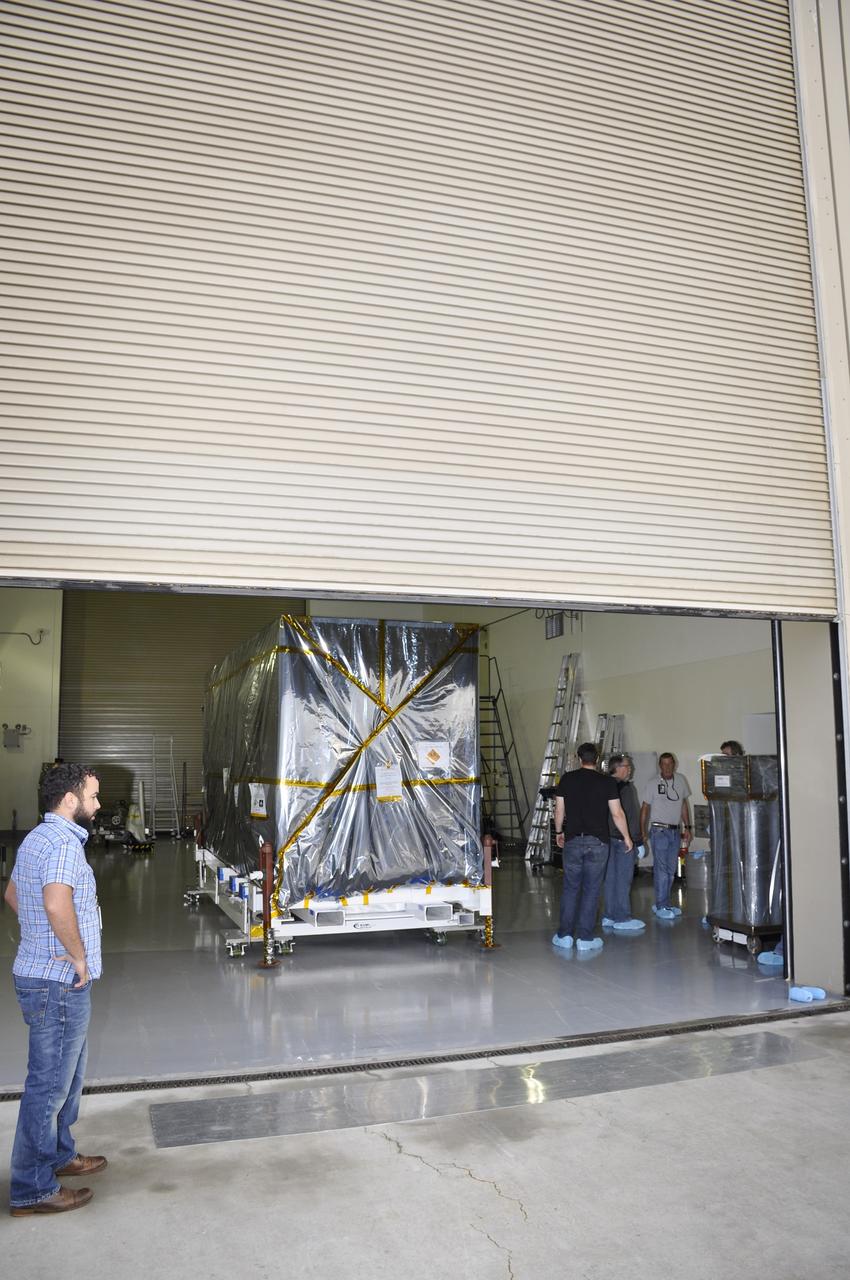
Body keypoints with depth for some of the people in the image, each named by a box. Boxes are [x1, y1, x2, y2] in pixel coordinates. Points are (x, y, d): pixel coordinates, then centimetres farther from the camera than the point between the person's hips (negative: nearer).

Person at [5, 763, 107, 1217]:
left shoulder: (37, 838, 12)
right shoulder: (65, 843, -21)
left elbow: (13, 893, 26)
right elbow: (57, 903, -38)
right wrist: (79, 956, -23)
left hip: (38, 972, 10)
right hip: (59, 983, -10)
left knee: (66, 1075, 23)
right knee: (49, 1085, 2)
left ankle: (58, 1155, 38)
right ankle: (32, 1189, 14)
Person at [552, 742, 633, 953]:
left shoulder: (567, 779, 1)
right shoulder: (607, 782, -3)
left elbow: (559, 810, 5)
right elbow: (617, 813, -3)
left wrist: (559, 832, 21)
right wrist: (626, 837, 11)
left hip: (573, 841, 1)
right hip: (598, 842, -1)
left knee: (570, 888, 10)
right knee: (591, 890, 5)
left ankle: (564, 936, 12)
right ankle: (585, 938, 8)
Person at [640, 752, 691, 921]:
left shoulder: (680, 780, 6)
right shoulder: (653, 783, -6)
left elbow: (684, 805, 15)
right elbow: (644, 808, -4)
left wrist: (687, 827, 12)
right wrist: (643, 831, -10)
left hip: (675, 831, 5)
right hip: (659, 830, -5)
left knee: (671, 870, 9)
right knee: (661, 869, -8)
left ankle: (664, 903, 19)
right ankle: (661, 906, -4)